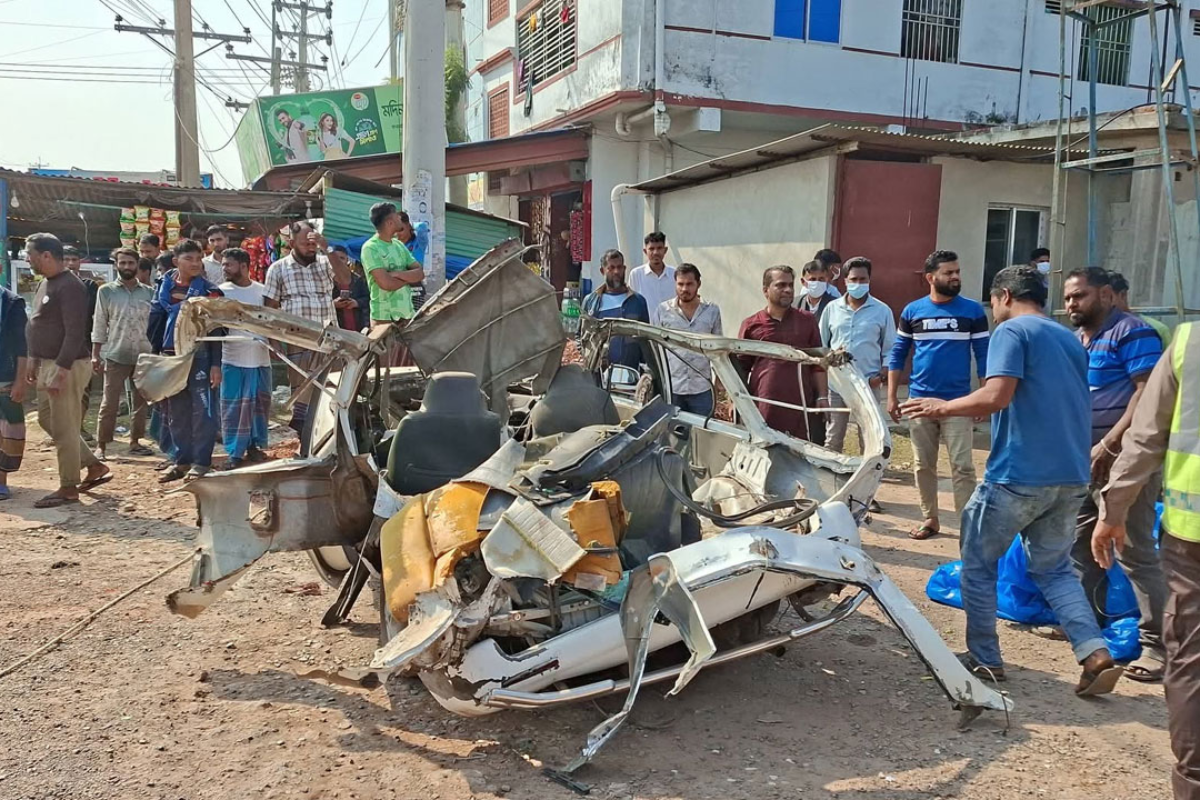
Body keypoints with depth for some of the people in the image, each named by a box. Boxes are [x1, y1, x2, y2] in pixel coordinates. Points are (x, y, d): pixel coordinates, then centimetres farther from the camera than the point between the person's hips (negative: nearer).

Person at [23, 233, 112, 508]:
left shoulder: (70, 287, -18)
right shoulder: (45, 284, 13)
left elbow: (75, 333, -23)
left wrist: (60, 371, -25)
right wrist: (35, 361, 18)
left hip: (67, 366, -10)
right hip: (49, 364, 10)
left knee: (64, 428, -3)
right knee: (47, 421, 17)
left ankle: (68, 488, 8)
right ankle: (95, 466, 24)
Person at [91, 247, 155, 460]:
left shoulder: (149, 293, 7)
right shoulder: (106, 291, 1)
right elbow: (99, 325, 1)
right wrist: (95, 355, -3)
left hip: (143, 356, 3)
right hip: (115, 356, -3)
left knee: (141, 402, 9)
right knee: (109, 404, -2)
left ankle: (135, 441, 20)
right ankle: (101, 446, 6)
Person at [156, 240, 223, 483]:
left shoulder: (208, 290, -1)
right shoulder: (165, 288, 8)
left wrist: (216, 364, -9)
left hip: (200, 356, -4)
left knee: (202, 411, -5)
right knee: (177, 413, 9)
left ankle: (201, 462, 2)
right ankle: (181, 461, 18)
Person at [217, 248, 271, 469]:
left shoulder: (262, 291, 6)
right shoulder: (221, 291, 1)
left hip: (260, 357, 2)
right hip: (232, 358, -2)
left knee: (260, 405, 9)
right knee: (233, 407, 0)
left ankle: (255, 445, 24)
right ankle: (235, 453, 6)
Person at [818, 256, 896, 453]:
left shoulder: (882, 311, 2)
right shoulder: (832, 308, 6)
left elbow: (890, 349, 3)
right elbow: (820, 343, 10)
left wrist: (882, 376, -9)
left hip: (869, 384, -1)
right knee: (833, 438, 9)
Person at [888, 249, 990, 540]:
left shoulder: (973, 311, -1)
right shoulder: (912, 311, 3)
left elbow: (984, 356, 1)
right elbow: (898, 354, 7)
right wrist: (892, 396, 2)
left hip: (958, 402, -2)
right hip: (919, 401, 2)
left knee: (962, 467, -5)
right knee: (923, 466, 10)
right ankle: (930, 519, 23)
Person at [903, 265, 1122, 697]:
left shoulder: (1011, 331, -7)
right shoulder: (1070, 340, 18)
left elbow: (996, 396, -20)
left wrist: (943, 407, -6)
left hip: (1019, 475, -7)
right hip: (1071, 478, 8)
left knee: (978, 565, 9)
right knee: (1054, 569, 18)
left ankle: (984, 659, 16)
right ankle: (1096, 654, 3)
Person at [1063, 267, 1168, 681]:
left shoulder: (1132, 333, -10)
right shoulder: (1075, 339, 15)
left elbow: (1149, 394, -19)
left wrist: (1108, 446, -22)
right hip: (1083, 458, 9)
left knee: (1135, 551, -6)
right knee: (1080, 542, 15)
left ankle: (1158, 643, 1)